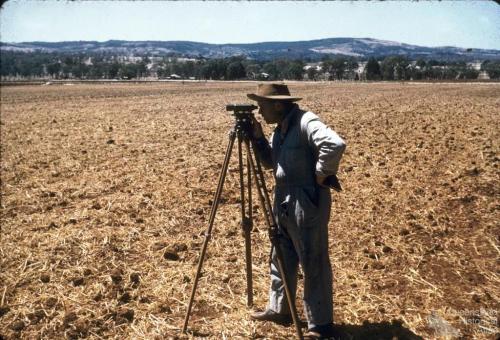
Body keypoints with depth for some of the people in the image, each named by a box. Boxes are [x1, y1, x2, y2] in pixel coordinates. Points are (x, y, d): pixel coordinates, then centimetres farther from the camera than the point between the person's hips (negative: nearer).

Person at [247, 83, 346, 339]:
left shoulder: (306, 122, -19)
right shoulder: (281, 127, 10)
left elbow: (335, 144, -34)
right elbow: (269, 162, 15)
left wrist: (321, 174, -22)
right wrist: (258, 138, 1)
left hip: (307, 203, -10)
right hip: (283, 202, 10)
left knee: (313, 264, 1)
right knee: (280, 258, 19)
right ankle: (278, 309, 36)